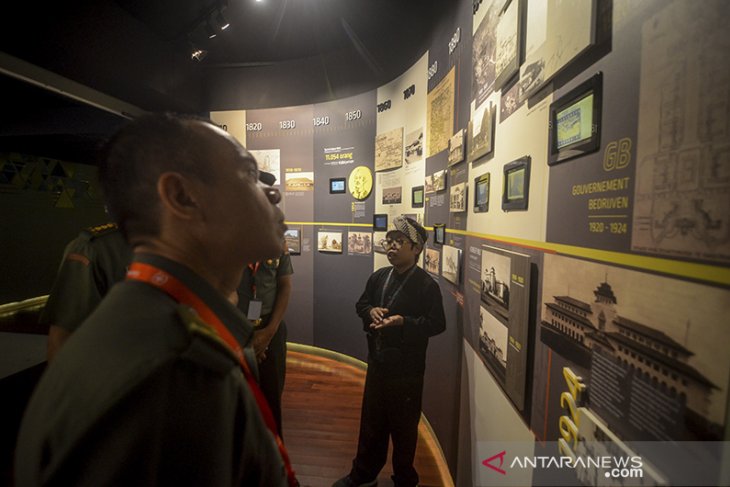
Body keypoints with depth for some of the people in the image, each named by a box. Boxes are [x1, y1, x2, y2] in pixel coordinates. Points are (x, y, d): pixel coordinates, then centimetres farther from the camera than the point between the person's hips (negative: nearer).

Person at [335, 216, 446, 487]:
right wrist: (370, 311, -11)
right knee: (371, 423, 21)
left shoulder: (427, 285, -16)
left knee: (403, 427, 15)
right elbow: (361, 304, 11)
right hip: (377, 362, 5)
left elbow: (437, 324, -17)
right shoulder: (378, 277, 1)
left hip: (407, 369, -5)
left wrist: (404, 322, -28)